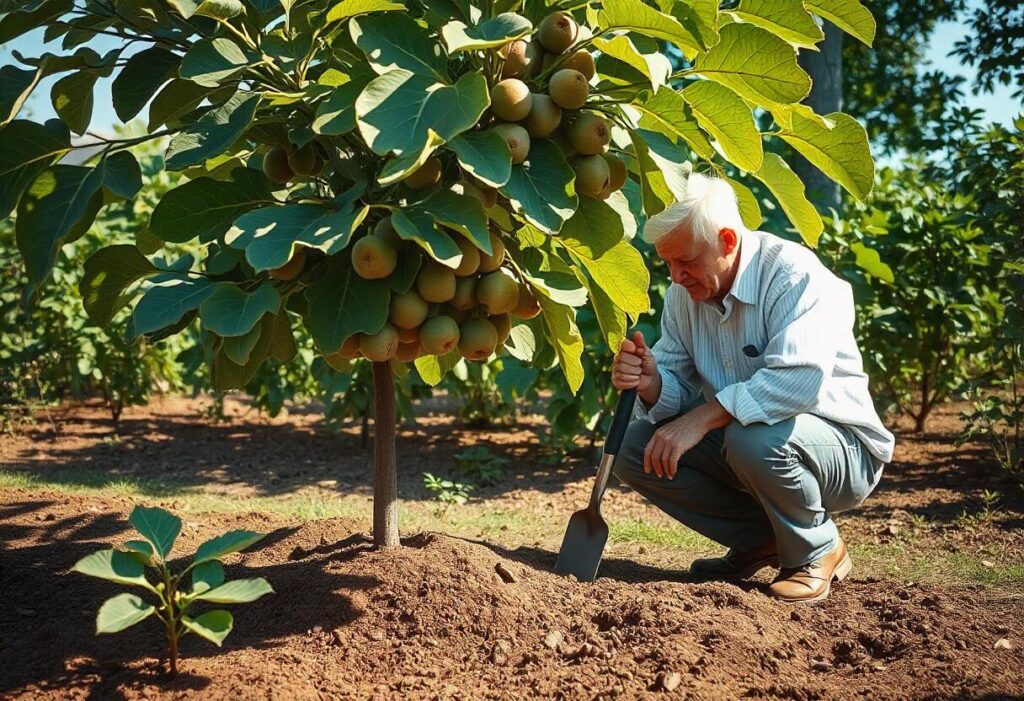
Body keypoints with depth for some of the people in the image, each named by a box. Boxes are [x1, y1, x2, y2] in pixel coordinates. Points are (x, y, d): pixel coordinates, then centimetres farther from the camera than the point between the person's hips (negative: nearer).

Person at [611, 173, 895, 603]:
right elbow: (678, 388, -1)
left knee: (753, 436, -38)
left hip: (843, 451, -7)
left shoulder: (793, 273, -22)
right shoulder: (684, 293, 0)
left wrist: (701, 418, -38)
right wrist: (651, 385, -25)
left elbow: (800, 379, -38)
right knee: (635, 447, -10)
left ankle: (817, 551, -8)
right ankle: (760, 540, 1)